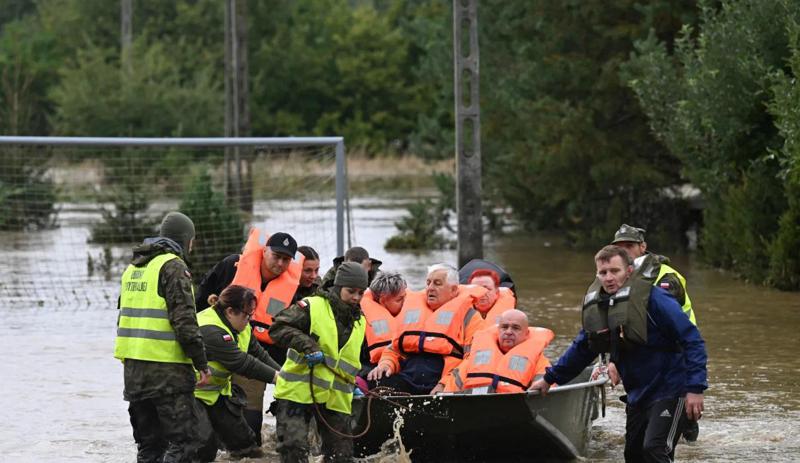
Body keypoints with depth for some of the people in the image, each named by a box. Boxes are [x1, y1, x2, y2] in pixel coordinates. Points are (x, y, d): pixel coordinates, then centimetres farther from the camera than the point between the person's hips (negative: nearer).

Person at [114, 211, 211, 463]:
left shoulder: (134, 267, 18)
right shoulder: (173, 267, -9)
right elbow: (184, 320, -15)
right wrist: (201, 363, -11)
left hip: (132, 366, 8)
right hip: (166, 368, -8)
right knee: (183, 440, -7)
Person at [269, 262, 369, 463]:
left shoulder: (360, 322, 13)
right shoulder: (312, 307, -8)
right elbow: (278, 328, -16)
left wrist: (355, 383, 10)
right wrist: (307, 345, -26)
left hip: (335, 398, 5)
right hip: (297, 391, -5)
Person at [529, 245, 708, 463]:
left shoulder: (652, 298, -18)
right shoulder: (596, 305, 4)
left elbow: (692, 341, -18)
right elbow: (581, 348, 21)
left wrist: (695, 389, -24)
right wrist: (550, 379, 24)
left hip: (669, 392, -8)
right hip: (637, 395, 8)